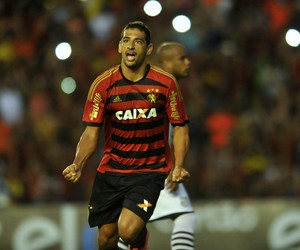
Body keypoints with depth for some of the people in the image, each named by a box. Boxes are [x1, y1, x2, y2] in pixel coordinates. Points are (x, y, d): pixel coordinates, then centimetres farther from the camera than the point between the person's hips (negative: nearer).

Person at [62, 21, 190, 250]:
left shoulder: (166, 83, -6)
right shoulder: (102, 84, -4)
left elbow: (180, 127, 1)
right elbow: (91, 132, -2)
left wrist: (178, 166, -14)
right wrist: (77, 166, -19)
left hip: (150, 171, -2)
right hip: (110, 170, 2)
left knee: (128, 230, -21)